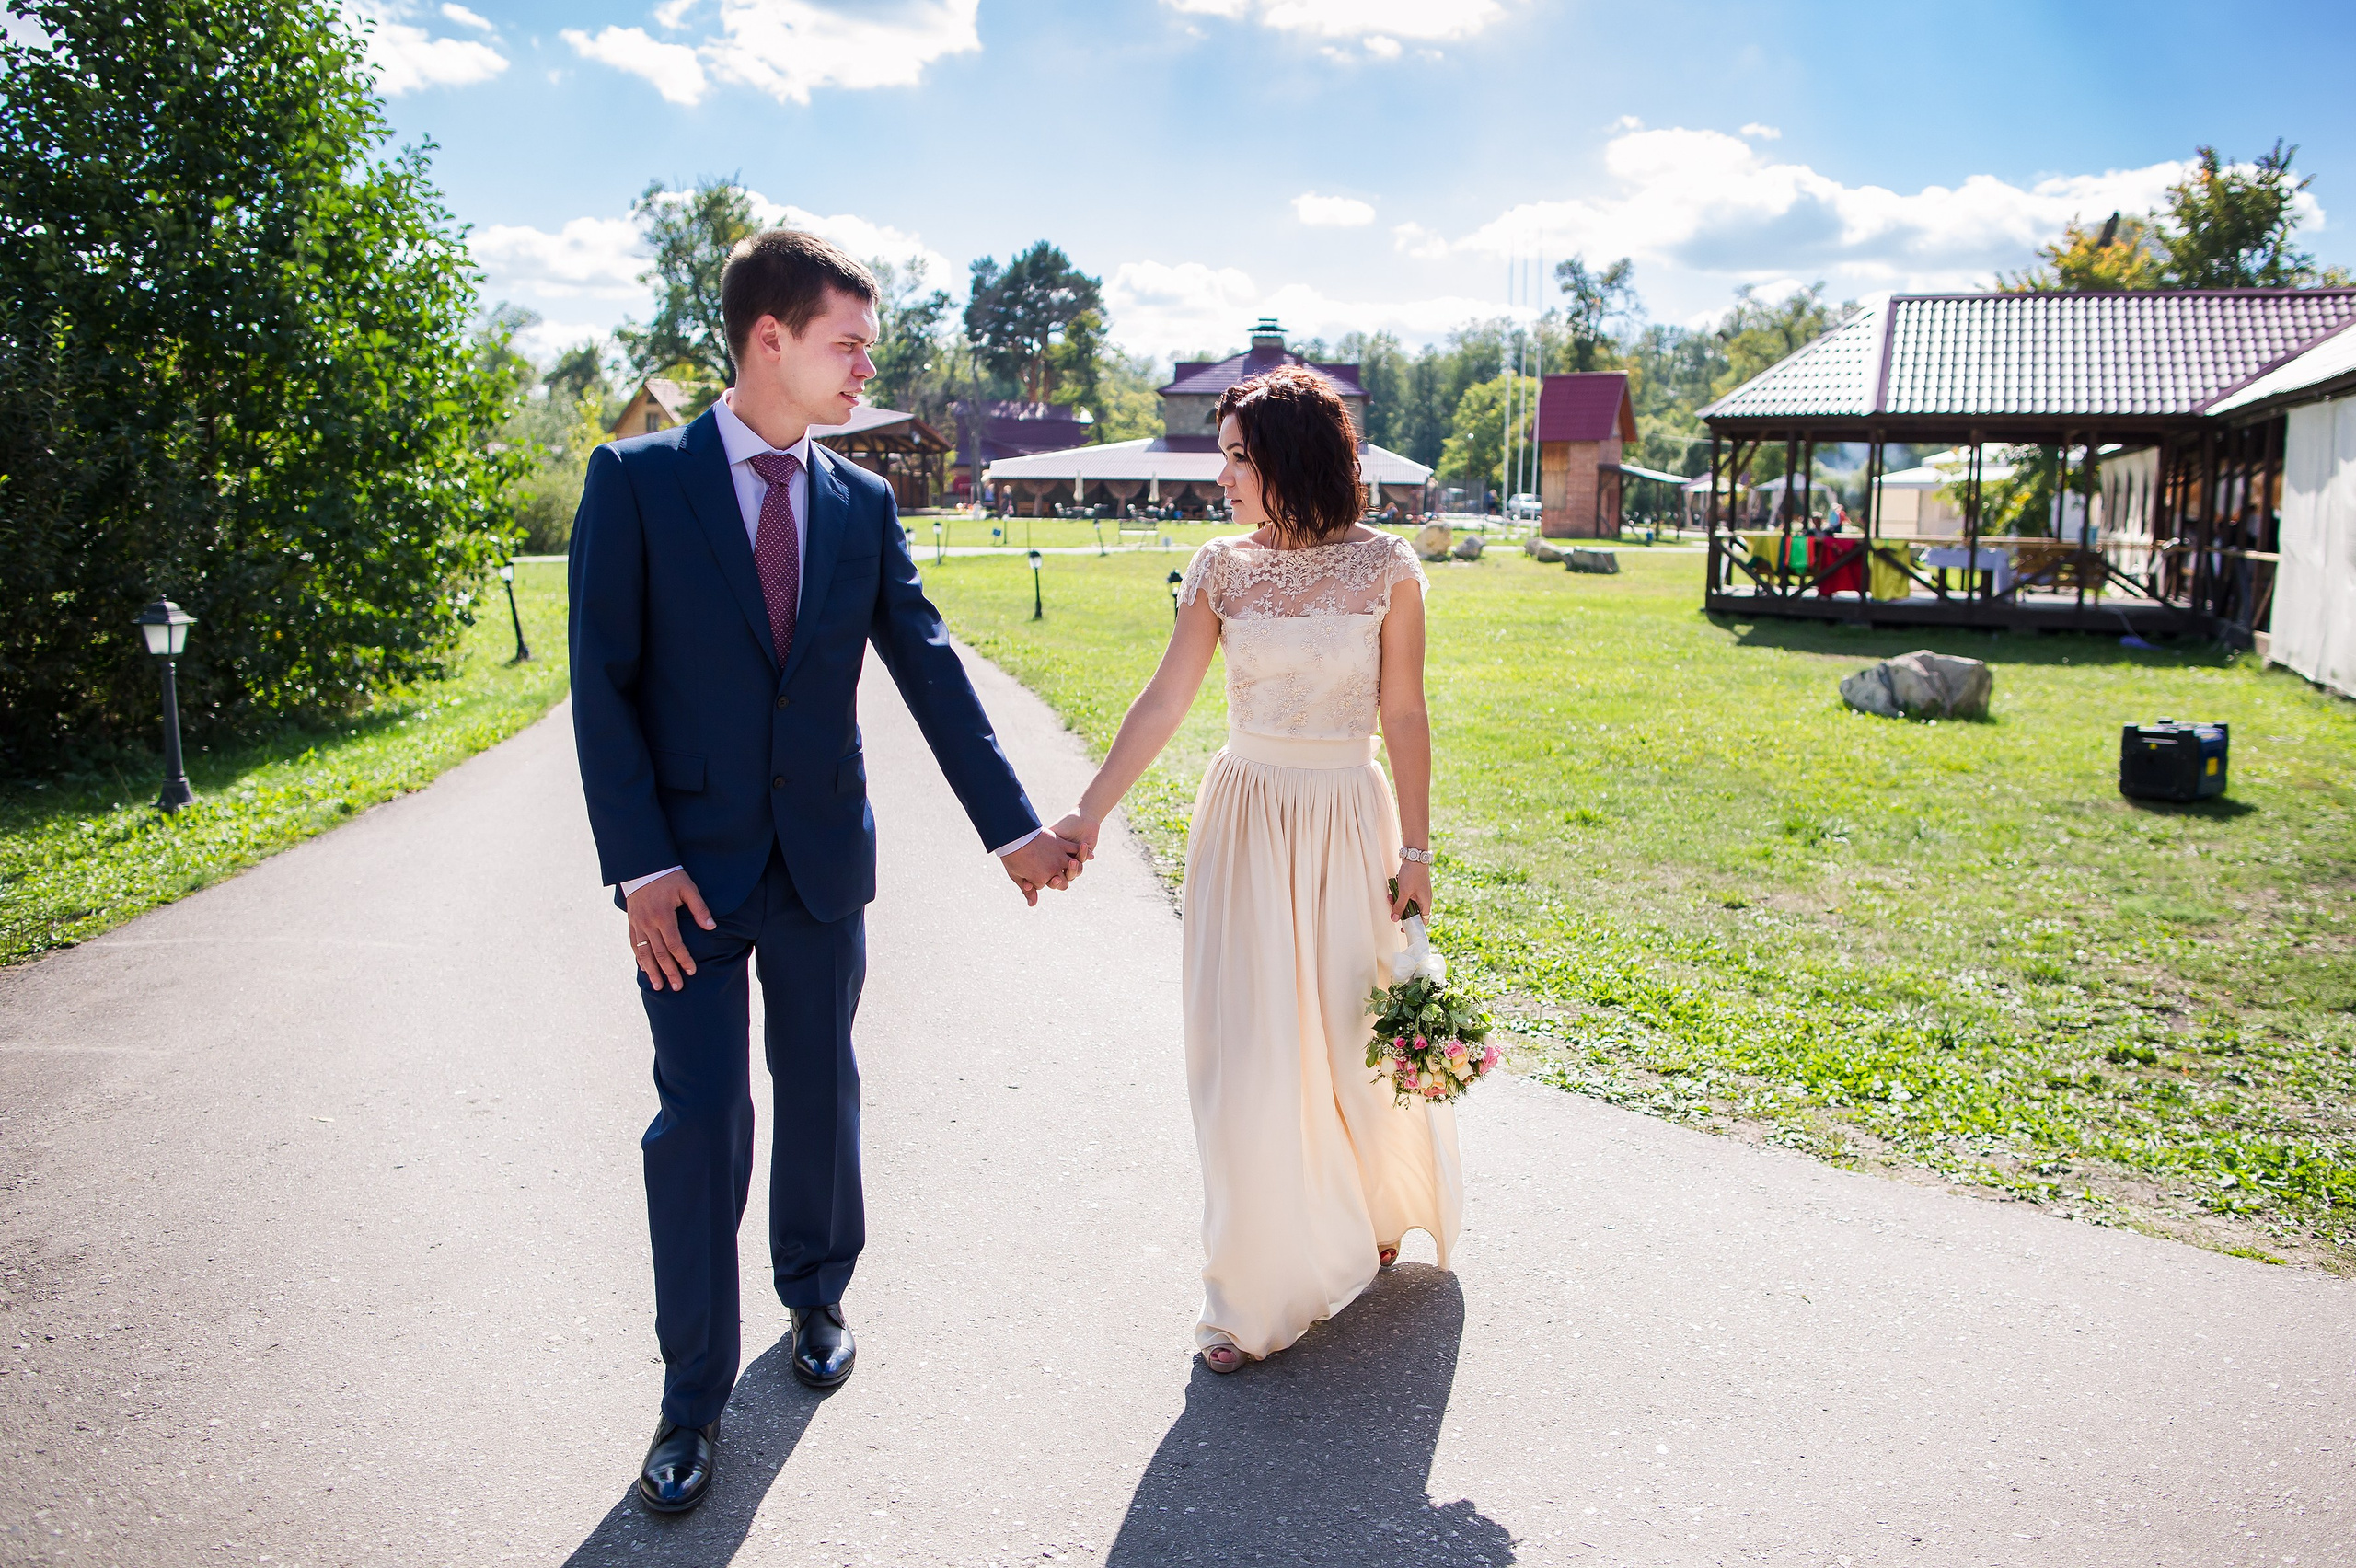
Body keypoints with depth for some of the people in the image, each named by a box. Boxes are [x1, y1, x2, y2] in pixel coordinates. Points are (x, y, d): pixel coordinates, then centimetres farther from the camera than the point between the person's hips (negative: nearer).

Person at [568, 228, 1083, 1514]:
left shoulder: (864, 505, 3)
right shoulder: (637, 480, -6)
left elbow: (930, 671, 2)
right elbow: (602, 681, -9)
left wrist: (1014, 827, -3)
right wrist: (641, 865, -15)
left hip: (824, 856, 3)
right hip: (690, 865, -3)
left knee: (820, 1091, 15)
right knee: (700, 1117, 2)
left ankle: (815, 1294, 39)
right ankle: (693, 1399, 18)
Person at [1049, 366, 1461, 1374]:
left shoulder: (1385, 567, -5)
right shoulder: (1221, 569, 0)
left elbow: (1404, 717, -2)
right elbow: (1164, 702, -1)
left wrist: (1415, 851, -2)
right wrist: (1089, 811, -8)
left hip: (1350, 827, -1)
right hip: (1246, 826, 2)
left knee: (1355, 1043, 9)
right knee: (1249, 1055, 3)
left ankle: (1378, 1211, 44)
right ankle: (1264, 1292, 20)